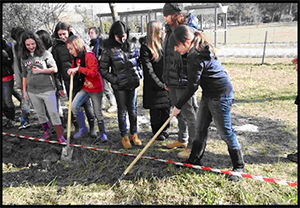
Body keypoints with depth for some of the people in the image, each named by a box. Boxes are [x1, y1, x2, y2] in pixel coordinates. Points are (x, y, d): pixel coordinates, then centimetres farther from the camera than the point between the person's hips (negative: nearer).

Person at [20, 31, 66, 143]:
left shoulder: (45, 54, -3)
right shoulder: (24, 58, 9)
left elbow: (54, 69, -2)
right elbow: (24, 75, 16)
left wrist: (40, 70, -12)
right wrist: (24, 90, 15)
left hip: (47, 89, -4)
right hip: (32, 91, 4)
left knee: (53, 112, -5)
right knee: (40, 113, 13)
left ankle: (60, 136, 0)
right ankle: (47, 131, 33)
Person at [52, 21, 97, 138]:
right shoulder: (56, 46, 8)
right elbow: (56, 65, 9)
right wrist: (58, 81, 6)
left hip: (81, 77, -1)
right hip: (68, 79, 1)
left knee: (86, 102, 2)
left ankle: (92, 127, 14)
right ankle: (79, 128, 16)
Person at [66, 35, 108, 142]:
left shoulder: (89, 57, -18)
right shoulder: (75, 59, 7)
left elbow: (93, 72, -31)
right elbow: (74, 70, 24)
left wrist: (78, 68, -30)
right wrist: (72, 71, 1)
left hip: (95, 89, -6)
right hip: (84, 88, 7)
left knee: (98, 112, 4)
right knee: (74, 106, -14)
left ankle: (103, 134, 21)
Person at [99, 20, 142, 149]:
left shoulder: (131, 45, 5)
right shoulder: (108, 49, -6)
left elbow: (138, 61, 19)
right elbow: (103, 70, -4)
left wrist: (137, 75, 6)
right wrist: (114, 80, -12)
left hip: (133, 82, 3)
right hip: (119, 86, -3)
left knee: (132, 109, 10)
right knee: (122, 110, 5)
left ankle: (134, 134, 24)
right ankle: (124, 136, 20)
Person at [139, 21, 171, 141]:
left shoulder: (162, 44, 9)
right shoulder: (145, 47, -11)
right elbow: (148, 70, -14)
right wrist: (160, 84, -16)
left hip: (165, 83, 6)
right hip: (154, 85, -6)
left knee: (166, 108, 12)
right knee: (156, 110, 5)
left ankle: (164, 129, 31)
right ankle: (157, 132, 24)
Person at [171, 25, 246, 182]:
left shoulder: (196, 57, -24)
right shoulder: (199, 50, 6)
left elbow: (192, 87, -20)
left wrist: (179, 105, -11)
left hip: (220, 95, -10)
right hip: (208, 94, 10)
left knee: (225, 132, 0)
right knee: (200, 128, 15)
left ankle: (239, 167, 15)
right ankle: (194, 160, 29)